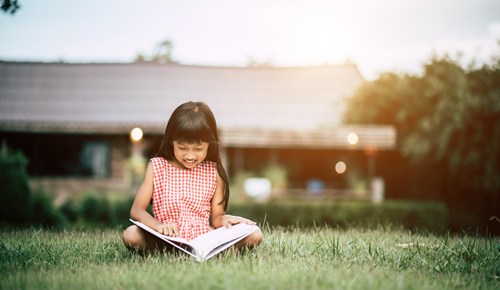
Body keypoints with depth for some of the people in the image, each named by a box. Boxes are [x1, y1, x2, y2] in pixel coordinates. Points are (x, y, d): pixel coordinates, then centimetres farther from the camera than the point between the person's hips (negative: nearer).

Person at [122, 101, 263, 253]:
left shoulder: (214, 172, 9)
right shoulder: (157, 167, 4)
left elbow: (216, 217, 12)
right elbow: (136, 210, -2)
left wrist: (224, 219, -13)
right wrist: (158, 225, -23)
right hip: (166, 240, -2)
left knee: (254, 235, -20)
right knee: (131, 234, -31)